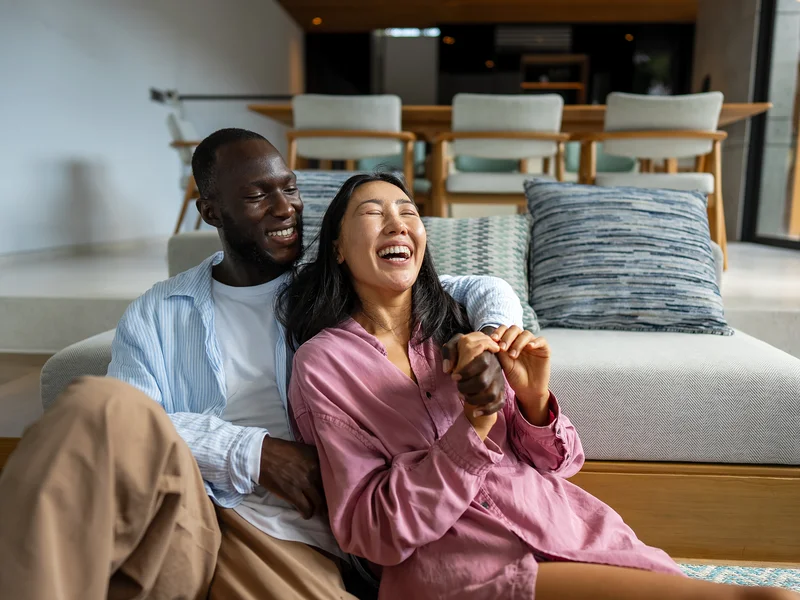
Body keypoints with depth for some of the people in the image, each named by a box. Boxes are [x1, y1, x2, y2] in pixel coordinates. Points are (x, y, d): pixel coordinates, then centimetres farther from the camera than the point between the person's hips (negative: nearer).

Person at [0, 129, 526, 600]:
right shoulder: (157, 316, 14)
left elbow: (484, 289, 13)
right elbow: (128, 427, -1)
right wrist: (254, 451, -13)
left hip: (291, 541, 1)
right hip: (172, 523, 0)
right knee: (101, 406, -31)